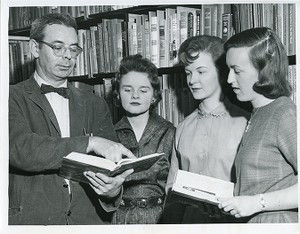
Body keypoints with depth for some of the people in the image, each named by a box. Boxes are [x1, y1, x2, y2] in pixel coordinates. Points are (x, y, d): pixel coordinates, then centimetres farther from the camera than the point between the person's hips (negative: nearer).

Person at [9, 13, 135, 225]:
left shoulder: (95, 105, 10)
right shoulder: (13, 98, -1)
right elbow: (19, 148, -17)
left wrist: (112, 191, -17)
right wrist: (90, 143, -23)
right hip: (31, 218, -3)